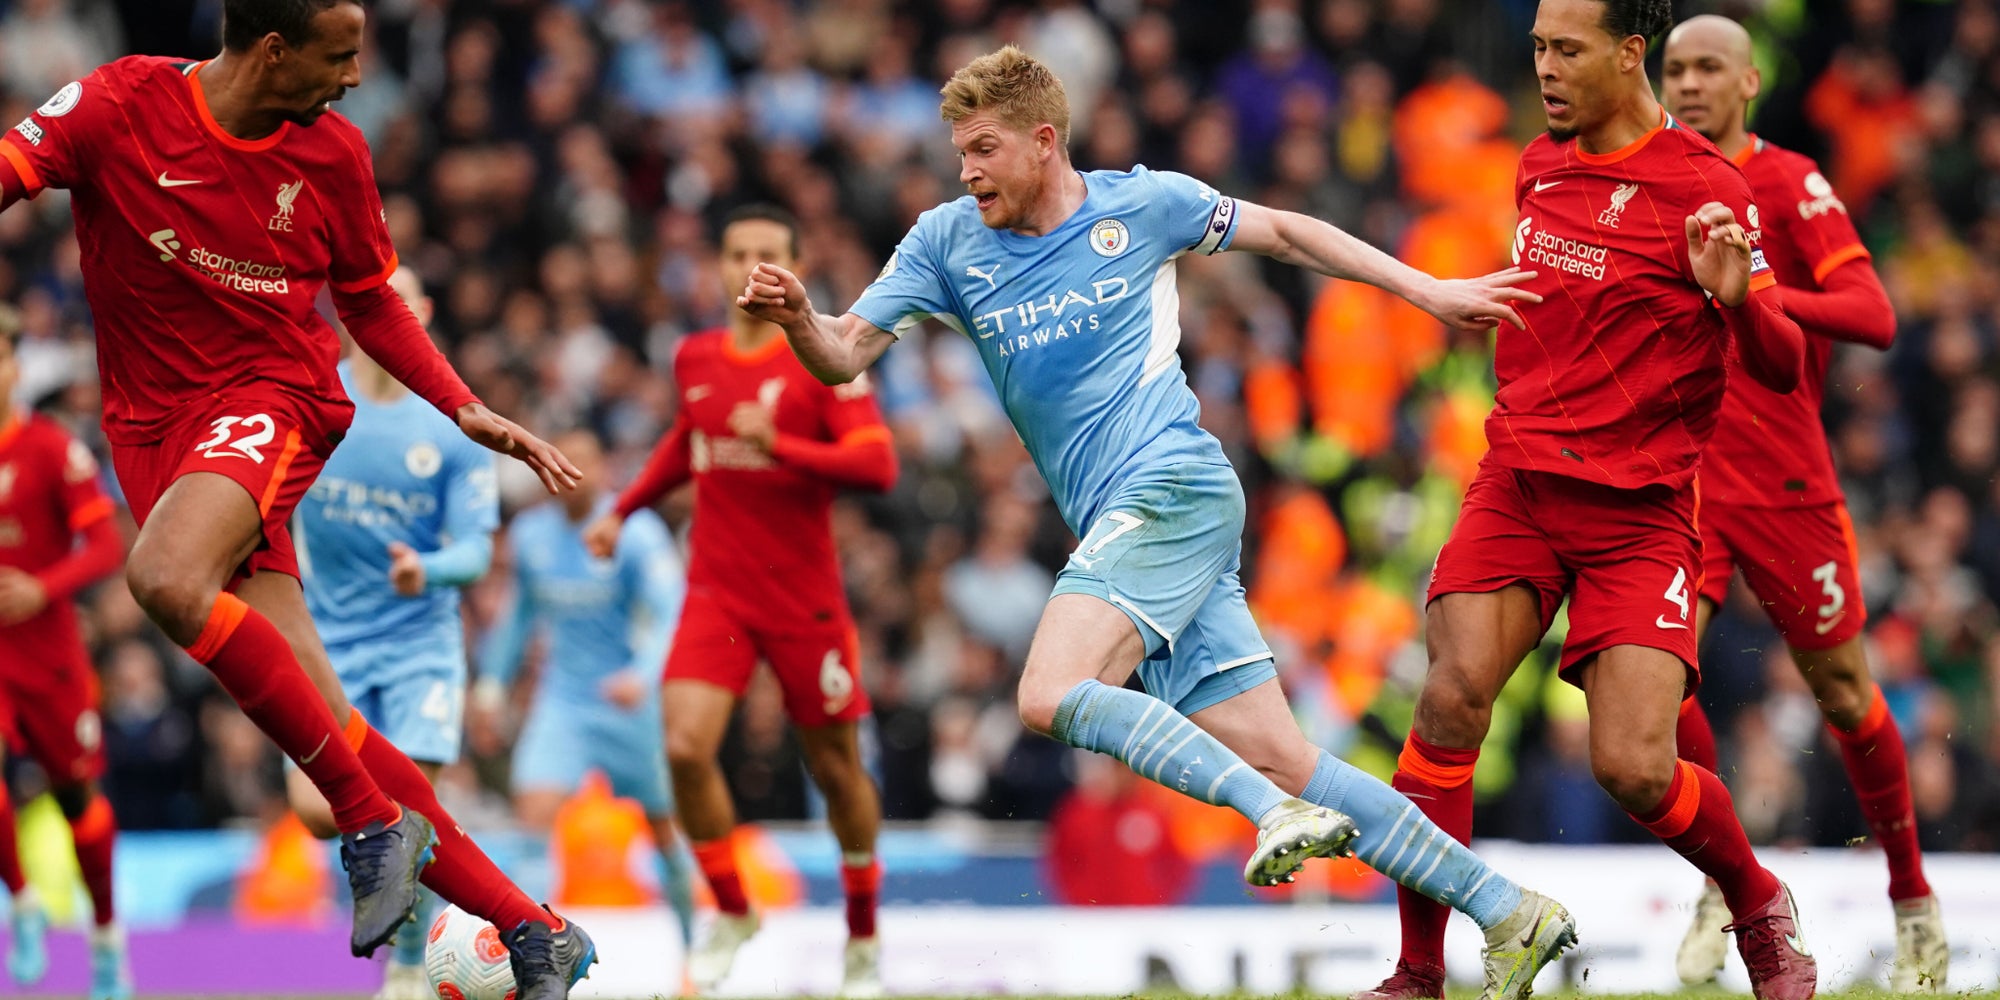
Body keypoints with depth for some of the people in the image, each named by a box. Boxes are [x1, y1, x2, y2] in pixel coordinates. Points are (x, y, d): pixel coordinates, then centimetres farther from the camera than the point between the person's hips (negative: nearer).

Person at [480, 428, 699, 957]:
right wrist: (493, 680, 17)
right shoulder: (530, 535, 4)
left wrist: (645, 675, -37)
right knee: (536, 808, -20)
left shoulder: (637, 534, -12)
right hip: (562, 702, 3)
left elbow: (672, 616, -21)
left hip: (629, 705, -3)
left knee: (662, 826, 10)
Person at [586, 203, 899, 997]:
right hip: (716, 593, 3)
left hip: (805, 598, -3)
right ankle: (729, 912, 5)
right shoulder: (694, 359, 7)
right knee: (686, 747, -16)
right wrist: (625, 508, 23)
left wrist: (780, 445, -27)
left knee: (835, 767, 7)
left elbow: (878, 464, -17)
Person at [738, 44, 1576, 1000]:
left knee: (1052, 695, -26)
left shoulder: (1143, 204, 1)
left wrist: (1430, 293, 13)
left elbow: (1281, 232, 14)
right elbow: (845, 355, 3)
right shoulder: (947, 241, 11)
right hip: (1120, 526, 5)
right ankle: (1508, 913, -1)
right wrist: (796, 318, -19)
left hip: (1174, 488, -5)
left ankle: (1280, 812, -26)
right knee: (1279, 758, -2)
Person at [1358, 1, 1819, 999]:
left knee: (1634, 770, -13)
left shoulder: (1704, 187, -8)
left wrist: (1735, 297, -28)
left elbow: (1782, 369, -10)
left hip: (1639, 511, -4)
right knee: (1452, 699, -19)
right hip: (1518, 482, 4)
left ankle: (1761, 906, 18)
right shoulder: (1539, 167, 11)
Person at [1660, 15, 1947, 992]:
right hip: (1679, 475, 3)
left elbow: (1874, 317, -18)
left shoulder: (1789, 186, -6)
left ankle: (1912, 902, 22)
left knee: (1843, 692, 5)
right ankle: (1724, 883, 0)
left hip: (1785, 480, -3)